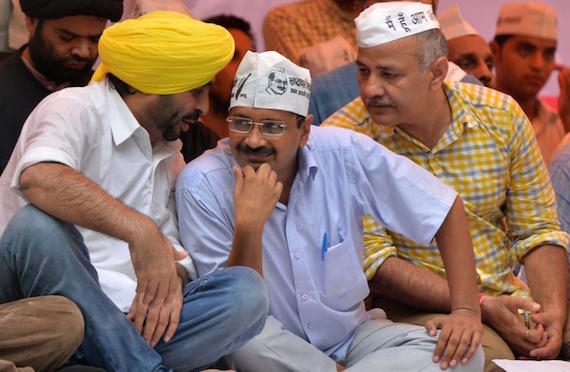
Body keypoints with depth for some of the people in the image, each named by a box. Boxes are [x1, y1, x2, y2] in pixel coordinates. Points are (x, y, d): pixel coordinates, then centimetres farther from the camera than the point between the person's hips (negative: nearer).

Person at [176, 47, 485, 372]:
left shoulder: (344, 154, -12)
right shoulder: (202, 185, -17)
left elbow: (447, 209, -3)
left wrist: (466, 311, -12)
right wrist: (249, 226, -35)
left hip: (351, 335, 2)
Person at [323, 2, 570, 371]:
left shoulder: (501, 116, -1)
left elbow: (537, 230, 4)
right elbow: (372, 261, -13)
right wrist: (481, 307, -21)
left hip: (507, 293, 4)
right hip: (415, 304, -4)